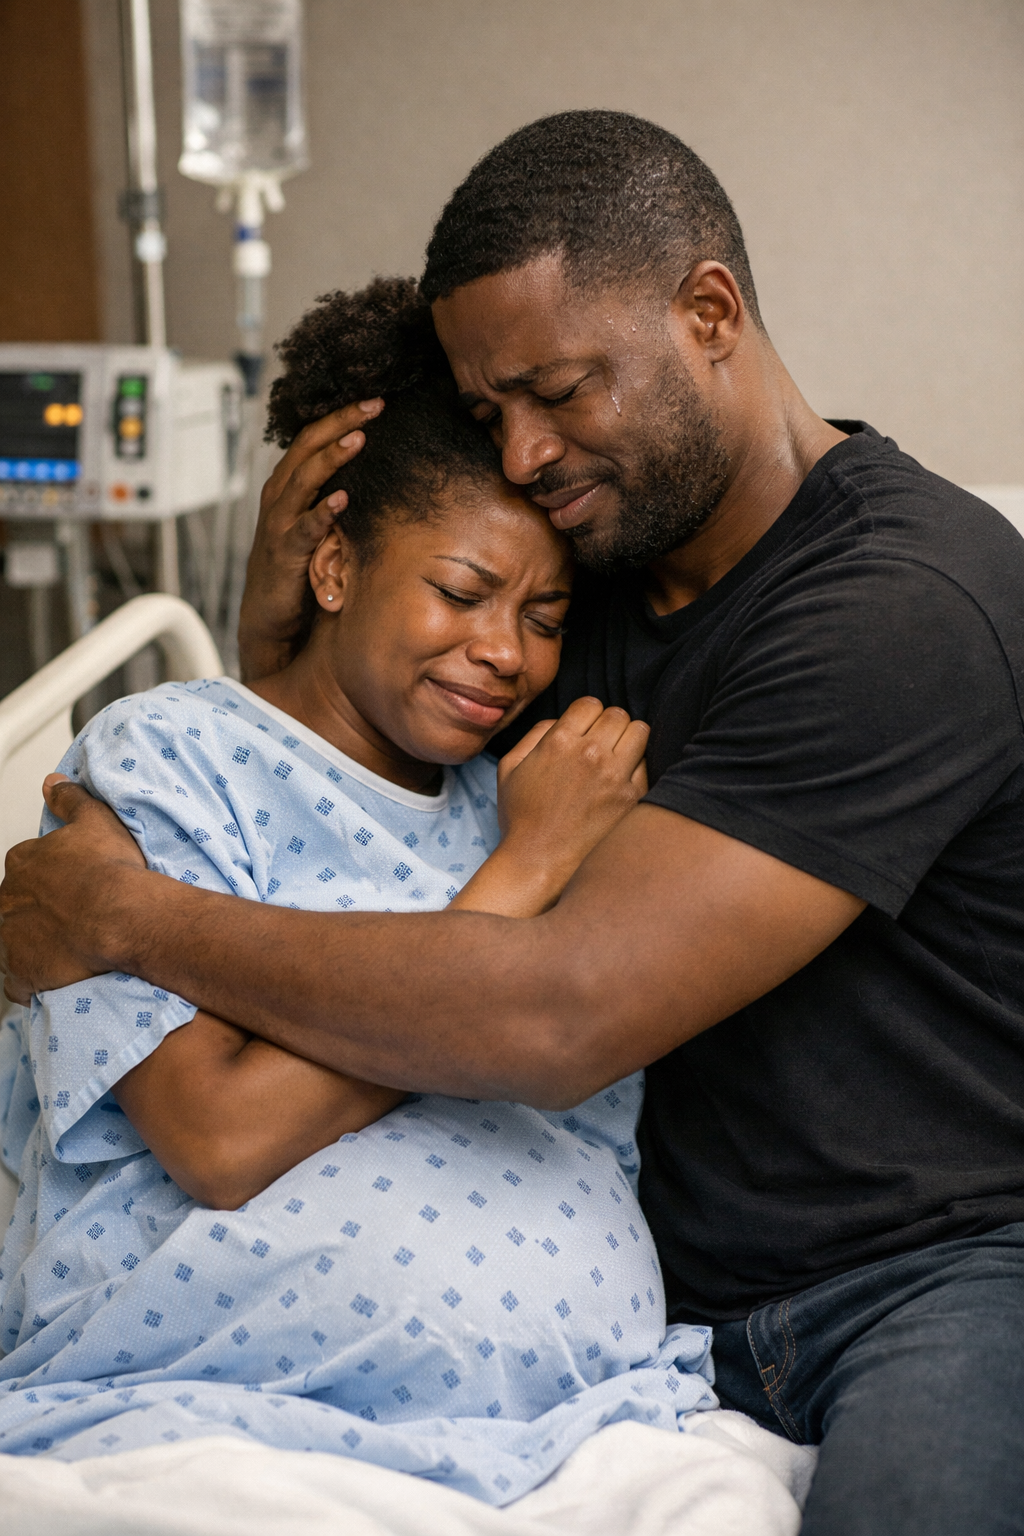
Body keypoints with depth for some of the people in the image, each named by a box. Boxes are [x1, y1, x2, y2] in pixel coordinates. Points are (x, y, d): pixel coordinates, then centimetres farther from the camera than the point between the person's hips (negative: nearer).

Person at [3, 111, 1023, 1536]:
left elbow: (560, 1014, -28)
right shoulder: (606, 574, 7)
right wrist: (277, 631, -1)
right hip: (677, 1280, 6)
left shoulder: (908, 604, -20)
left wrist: (126, 911, -17)